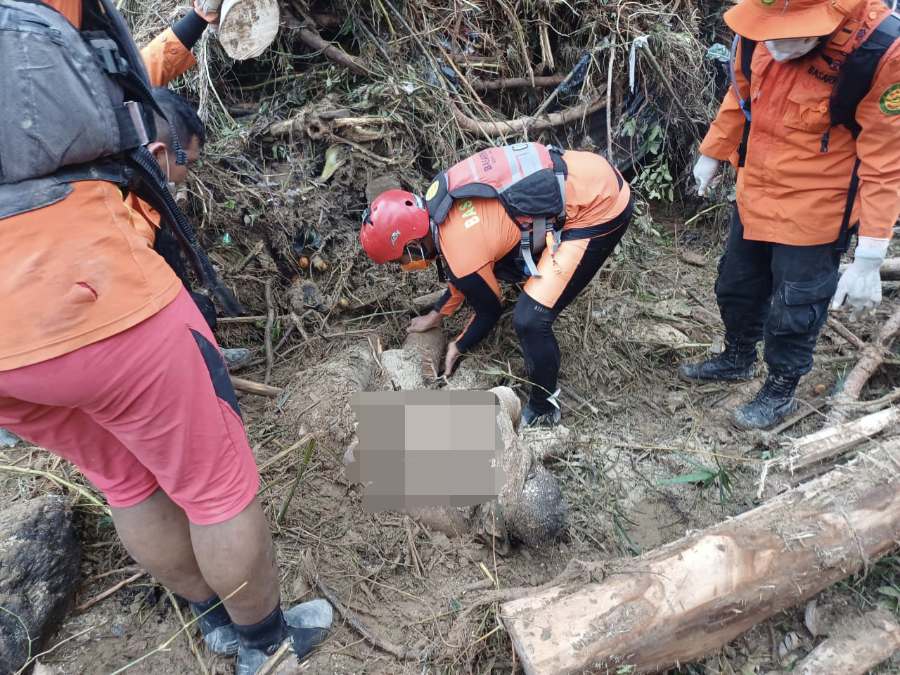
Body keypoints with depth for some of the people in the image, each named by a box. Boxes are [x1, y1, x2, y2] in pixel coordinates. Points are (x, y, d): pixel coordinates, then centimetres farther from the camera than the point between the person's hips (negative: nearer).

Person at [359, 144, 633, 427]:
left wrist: (458, 347, 17)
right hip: (584, 173, 9)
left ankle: (544, 409, 11)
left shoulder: (462, 253, -23)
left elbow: (490, 310, -1)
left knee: (530, 319, -11)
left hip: (599, 206, -9)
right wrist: (437, 315, 29)